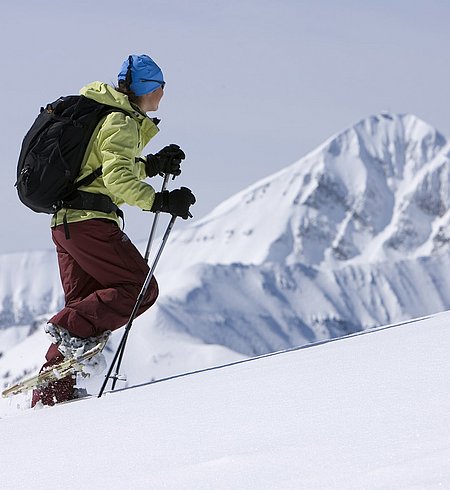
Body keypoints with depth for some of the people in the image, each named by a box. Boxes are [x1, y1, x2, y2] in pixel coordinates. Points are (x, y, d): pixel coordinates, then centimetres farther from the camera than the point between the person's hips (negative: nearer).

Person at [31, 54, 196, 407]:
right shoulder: (122, 123, -9)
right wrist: (158, 201, -25)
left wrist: (150, 166, 20)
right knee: (141, 288, -5)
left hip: (65, 222, 10)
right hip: (92, 221, -10)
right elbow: (116, 176, -22)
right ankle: (71, 326, -16)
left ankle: (51, 393, 7)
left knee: (84, 303, 12)